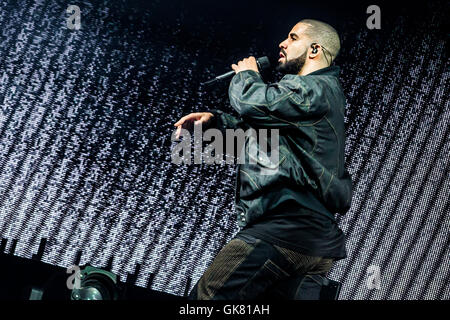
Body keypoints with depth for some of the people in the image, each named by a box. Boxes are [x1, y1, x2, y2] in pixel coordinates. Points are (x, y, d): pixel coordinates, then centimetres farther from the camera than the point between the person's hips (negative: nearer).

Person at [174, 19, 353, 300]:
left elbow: (254, 103, -20)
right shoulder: (324, 91, 26)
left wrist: (246, 74, 3)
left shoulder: (314, 89, -7)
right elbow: (257, 131, 28)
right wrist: (214, 119, 13)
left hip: (284, 228, -11)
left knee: (207, 296, -14)